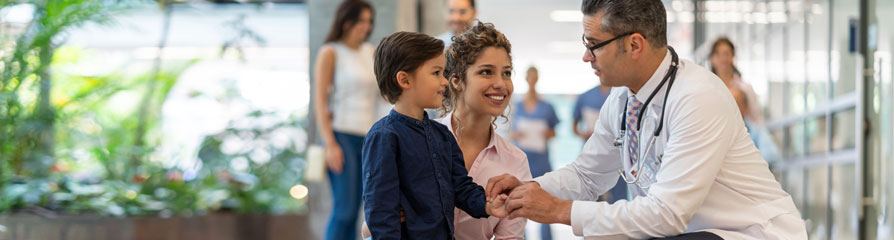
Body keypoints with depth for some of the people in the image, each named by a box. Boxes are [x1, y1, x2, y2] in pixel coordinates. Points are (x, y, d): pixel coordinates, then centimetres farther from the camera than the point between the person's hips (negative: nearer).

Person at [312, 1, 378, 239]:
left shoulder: (371, 52, 15)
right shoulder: (330, 53, -1)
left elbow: (383, 94, 19)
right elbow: (320, 102, -7)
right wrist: (330, 144, -14)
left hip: (368, 138, 6)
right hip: (342, 135, -6)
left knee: (353, 210, 5)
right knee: (345, 209, -13)